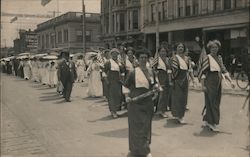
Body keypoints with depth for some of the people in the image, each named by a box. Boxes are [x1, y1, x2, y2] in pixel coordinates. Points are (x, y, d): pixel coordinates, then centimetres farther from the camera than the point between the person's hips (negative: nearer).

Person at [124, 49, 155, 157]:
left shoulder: (151, 72, 4)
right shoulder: (133, 73, -9)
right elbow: (125, 86, 1)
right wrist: (127, 96, -12)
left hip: (148, 104, 4)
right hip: (135, 104, -4)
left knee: (146, 127, 14)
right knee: (136, 127, 1)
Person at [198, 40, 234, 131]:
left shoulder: (219, 58, 11)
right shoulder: (207, 58, -8)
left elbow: (223, 70, 14)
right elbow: (202, 71, -11)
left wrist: (230, 81, 7)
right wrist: (202, 85, -16)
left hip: (218, 83, 7)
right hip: (210, 83, -7)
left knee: (216, 102, 11)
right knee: (212, 103, -4)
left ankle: (206, 120, 23)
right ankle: (212, 123, 4)